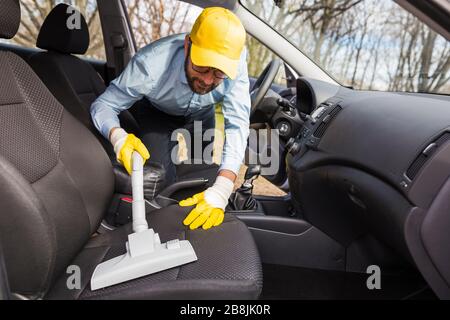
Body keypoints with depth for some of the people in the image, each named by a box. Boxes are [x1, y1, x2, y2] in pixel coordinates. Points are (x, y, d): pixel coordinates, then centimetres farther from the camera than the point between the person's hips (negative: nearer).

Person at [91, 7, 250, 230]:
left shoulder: (235, 62, -38)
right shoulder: (151, 63, -41)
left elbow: (237, 124, -40)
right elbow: (103, 105, -28)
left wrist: (221, 190, -52)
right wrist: (118, 136, -51)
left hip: (201, 115, 2)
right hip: (156, 113, -2)